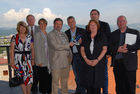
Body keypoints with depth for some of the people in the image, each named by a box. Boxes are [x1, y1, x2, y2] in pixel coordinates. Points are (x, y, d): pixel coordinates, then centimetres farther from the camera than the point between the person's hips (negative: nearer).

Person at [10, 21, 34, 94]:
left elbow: (32, 49, 7)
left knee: (29, 77, -3)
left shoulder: (29, 37, 5)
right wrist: (12, 61, -8)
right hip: (18, 60, -1)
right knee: (21, 78, 4)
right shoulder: (14, 37, -1)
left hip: (27, 60, 2)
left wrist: (33, 59, 3)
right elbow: (12, 50, -3)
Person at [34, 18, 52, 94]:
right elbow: (37, 48, -9)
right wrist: (39, 61, -12)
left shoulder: (48, 34, 12)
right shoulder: (37, 35, -5)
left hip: (49, 61, 5)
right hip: (42, 62, -5)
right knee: (43, 79, 1)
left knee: (49, 78, 9)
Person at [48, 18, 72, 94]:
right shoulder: (51, 34, -5)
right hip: (56, 61, -6)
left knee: (65, 80, 15)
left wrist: (70, 56, 5)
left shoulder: (64, 34, 16)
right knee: (55, 80, 2)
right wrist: (68, 45, -7)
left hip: (66, 61, 6)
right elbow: (56, 46, -17)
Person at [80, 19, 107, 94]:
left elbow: (104, 49, -2)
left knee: (97, 85, -2)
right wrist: (86, 59, -8)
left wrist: (97, 60, -12)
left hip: (98, 62, -2)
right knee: (88, 83, 3)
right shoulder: (85, 37, 12)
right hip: (87, 63, 2)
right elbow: (82, 49, 7)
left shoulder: (102, 36, 6)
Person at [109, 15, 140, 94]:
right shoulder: (114, 34, 14)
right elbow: (110, 47, 5)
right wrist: (117, 49, -14)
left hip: (129, 64, -2)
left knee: (130, 87, 1)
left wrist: (127, 47, -19)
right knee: (119, 87, 9)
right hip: (117, 63, 3)